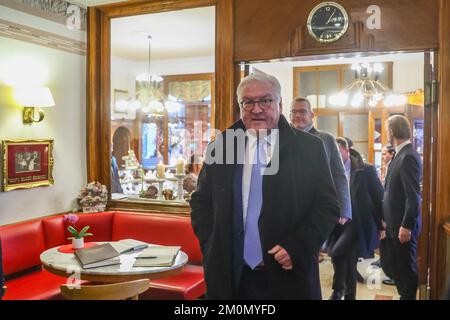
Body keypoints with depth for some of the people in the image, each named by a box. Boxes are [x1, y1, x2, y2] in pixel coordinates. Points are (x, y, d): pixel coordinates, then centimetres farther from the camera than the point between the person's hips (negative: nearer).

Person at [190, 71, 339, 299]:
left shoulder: (309, 147, -2)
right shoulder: (221, 147, 4)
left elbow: (327, 207, -2)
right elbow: (200, 202, 9)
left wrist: (296, 247, -12)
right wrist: (212, 247, -2)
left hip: (288, 275, -1)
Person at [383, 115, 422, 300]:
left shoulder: (409, 157, -19)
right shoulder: (400, 155, 11)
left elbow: (413, 196, -22)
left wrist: (406, 226, -21)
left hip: (403, 225, -9)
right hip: (393, 224, 9)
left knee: (407, 269, 7)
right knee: (396, 268, 18)